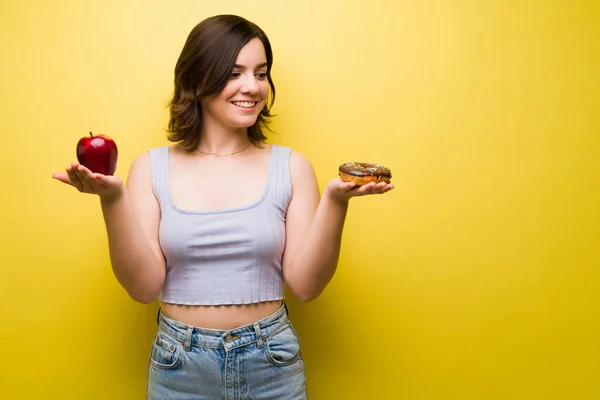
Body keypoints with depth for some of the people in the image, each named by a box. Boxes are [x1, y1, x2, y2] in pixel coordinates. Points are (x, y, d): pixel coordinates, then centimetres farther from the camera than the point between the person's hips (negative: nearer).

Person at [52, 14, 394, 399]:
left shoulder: (292, 166, -4)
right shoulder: (152, 168, -3)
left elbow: (305, 285, -7)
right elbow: (144, 286, -8)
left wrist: (335, 200, -19)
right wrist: (113, 199, -19)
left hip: (272, 364, 0)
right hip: (178, 366, 0)